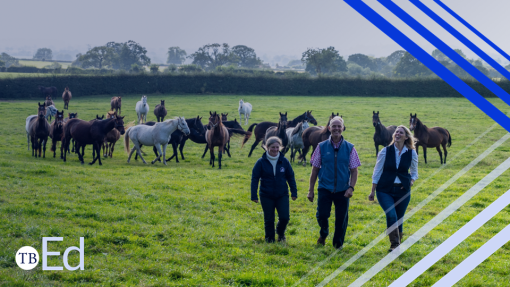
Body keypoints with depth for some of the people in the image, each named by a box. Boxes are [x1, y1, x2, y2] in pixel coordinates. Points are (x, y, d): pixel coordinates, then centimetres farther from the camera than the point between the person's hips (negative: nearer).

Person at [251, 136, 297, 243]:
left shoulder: (284, 161, 1)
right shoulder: (261, 162, -5)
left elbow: (291, 177, 10)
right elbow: (255, 179, -1)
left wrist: (294, 192, 8)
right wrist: (254, 195, -5)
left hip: (282, 195, 1)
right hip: (266, 196, -1)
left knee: (285, 217, -6)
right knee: (269, 220, 4)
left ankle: (280, 233, 25)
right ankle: (270, 239, 24)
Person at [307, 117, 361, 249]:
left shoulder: (349, 148, 3)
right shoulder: (322, 147, 2)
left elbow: (354, 170, 5)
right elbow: (315, 170, 6)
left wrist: (351, 187, -9)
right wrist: (310, 190, 4)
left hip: (342, 190, 1)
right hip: (325, 188, 0)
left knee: (341, 218, 2)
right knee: (322, 215, -11)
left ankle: (338, 244, 22)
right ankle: (323, 234, 21)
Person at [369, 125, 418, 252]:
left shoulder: (412, 153, 2)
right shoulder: (386, 151, -2)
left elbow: (414, 172, 17)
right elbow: (377, 171, 4)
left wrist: (412, 181, -5)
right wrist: (372, 191, 3)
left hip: (403, 191, 2)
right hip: (385, 190, -2)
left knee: (399, 219, 6)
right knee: (391, 215, -21)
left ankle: (397, 246, 22)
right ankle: (394, 244, -13)